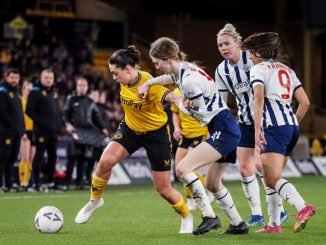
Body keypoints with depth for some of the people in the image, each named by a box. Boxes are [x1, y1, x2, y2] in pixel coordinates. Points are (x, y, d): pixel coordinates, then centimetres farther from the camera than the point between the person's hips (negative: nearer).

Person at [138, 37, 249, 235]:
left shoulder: (189, 79, -20)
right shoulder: (181, 70, 8)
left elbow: (201, 112, -14)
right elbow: (169, 77, 34)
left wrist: (180, 104, 1)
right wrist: (148, 83, 26)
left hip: (223, 130, -10)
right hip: (227, 130, 10)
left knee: (183, 168, -18)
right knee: (212, 183, 20)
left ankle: (208, 217, -15)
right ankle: (238, 224, 28)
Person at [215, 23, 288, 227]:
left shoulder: (252, 58, -15)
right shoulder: (221, 71, 1)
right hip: (246, 121, 6)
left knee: (260, 163, -14)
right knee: (244, 167, -1)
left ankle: (279, 210, -2)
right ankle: (256, 214, 11)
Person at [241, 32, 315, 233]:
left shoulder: (259, 69, 1)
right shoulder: (287, 70, 21)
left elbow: (259, 98, -16)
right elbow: (305, 102, 16)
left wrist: (257, 128, -22)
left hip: (275, 127, -8)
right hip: (292, 126, 8)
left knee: (273, 178, -15)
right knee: (270, 177, 16)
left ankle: (303, 207, -36)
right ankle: (274, 224, 13)